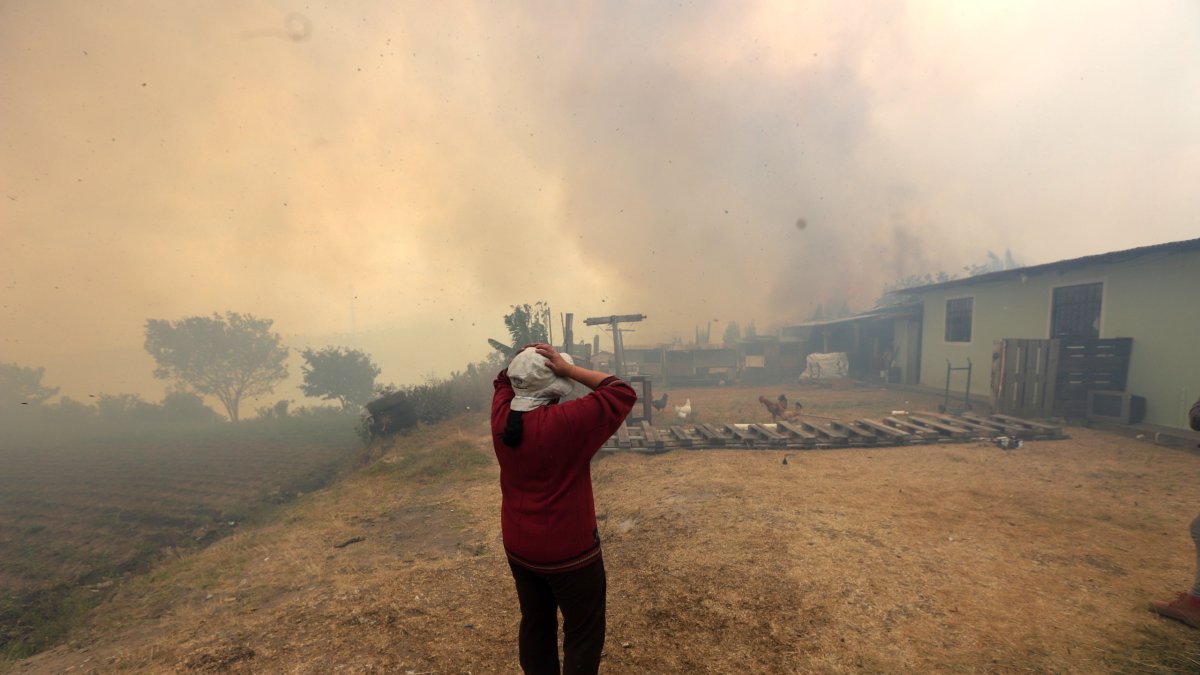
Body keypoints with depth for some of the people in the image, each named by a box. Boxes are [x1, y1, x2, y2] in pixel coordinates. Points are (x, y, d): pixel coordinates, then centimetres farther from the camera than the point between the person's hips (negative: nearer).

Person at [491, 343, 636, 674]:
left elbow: (504, 380, 12)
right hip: (569, 550, -6)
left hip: (518, 547, 7)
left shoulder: (501, 415, -10)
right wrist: (569, 368, -21)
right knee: (583, 635, 13)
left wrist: (523, 360, -8)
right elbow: (623, 393, -19)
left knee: (535, 624, 24)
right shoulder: (569, 421, -27)